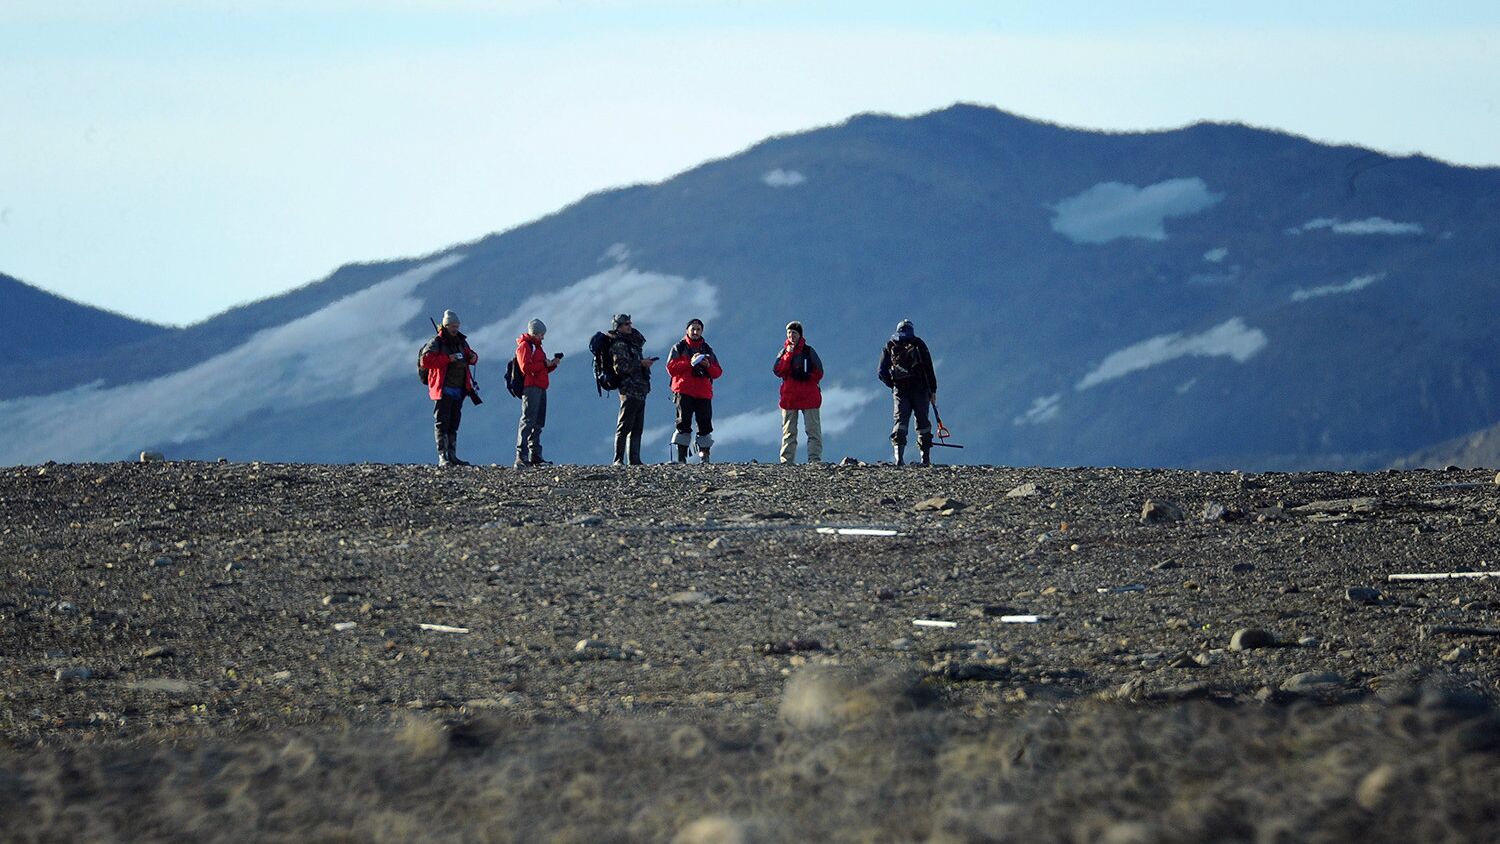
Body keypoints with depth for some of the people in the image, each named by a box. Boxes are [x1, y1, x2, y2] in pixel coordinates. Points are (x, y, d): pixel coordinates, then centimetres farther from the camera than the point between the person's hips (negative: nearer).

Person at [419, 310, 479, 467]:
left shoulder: (461, 342, 15)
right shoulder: (436, 343, -6)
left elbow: (470, 355, 30)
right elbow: (425, 361, -18)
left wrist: (473, 358, 5)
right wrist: (447, 359, -23)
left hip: (459, 389, 7)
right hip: (443, 389, -7)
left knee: (453, 424, 11)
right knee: (442, 423, -9)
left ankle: (452, 456, 15)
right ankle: (442, 457, -12)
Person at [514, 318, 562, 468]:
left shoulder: (536, 346, 25)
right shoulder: (525, 346, -5)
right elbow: (526, 368, -18)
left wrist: (552, 364, 11)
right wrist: (544, 364, -13)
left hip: (540, 388, 10)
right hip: (530, 387, -10)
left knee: (538, 423, 12)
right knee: (528, 421, -14)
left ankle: (535, 455, 17)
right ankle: (521, 457, -19)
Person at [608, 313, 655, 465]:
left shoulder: (633, 342, 20)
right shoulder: (618, 344, -7)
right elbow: (620, 367, -18)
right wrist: (641, 363, -18)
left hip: (640, 390, 9)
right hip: (629, 389, -9)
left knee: (637, 427, 8)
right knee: (625, 426, -10)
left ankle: (635, 459, 10)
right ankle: (618, 460, -12)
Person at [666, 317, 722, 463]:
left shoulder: (707, 349, 18)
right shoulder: (679, 348, 9)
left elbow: (718, 372, 13)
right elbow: (671, 368, -4)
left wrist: (708, 366, -8)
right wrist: (689, 363, -14)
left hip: (704, 393, 3)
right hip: (684, 392, -3)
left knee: (705, 424, -3)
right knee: (684, 423, -8)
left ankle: (705, 456, 1)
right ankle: (681, 456, -9)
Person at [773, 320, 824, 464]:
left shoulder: (809, 351, 4)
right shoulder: (784, 352, 11)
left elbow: (819, 373, 2)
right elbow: (778, 371, -4)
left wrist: (806, 378, -13)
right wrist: (788, 355, -10)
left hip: (809, 396, -2)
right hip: (789, 396, 2)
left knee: (813, 430, -7)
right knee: (789, 432, 3)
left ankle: (815, 460, -10)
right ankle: (786, 461, 3)